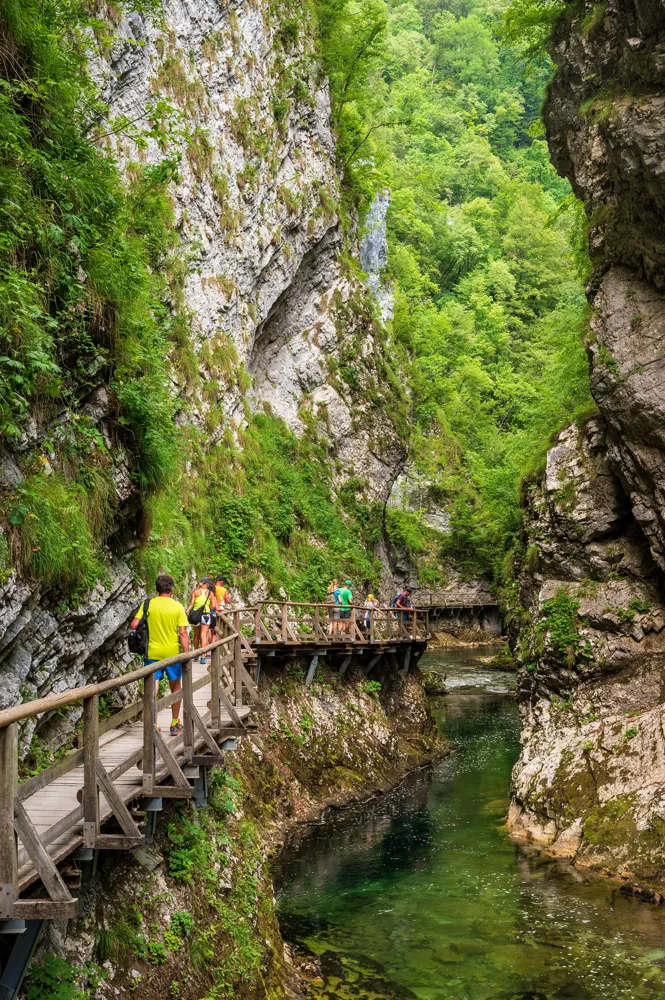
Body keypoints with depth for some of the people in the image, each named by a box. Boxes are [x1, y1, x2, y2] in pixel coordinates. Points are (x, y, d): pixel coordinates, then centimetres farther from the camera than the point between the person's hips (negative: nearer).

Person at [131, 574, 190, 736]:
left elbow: (134, 625, -8)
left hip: (152, 653, 0)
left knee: (152, 689, 1)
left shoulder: (147, 605, -3)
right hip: (172, 653, 0)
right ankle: (174, 725, 26)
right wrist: (186, 655, -5)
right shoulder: (177, 607, -7)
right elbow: (183, 633, -10)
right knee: (176, 687, 17)